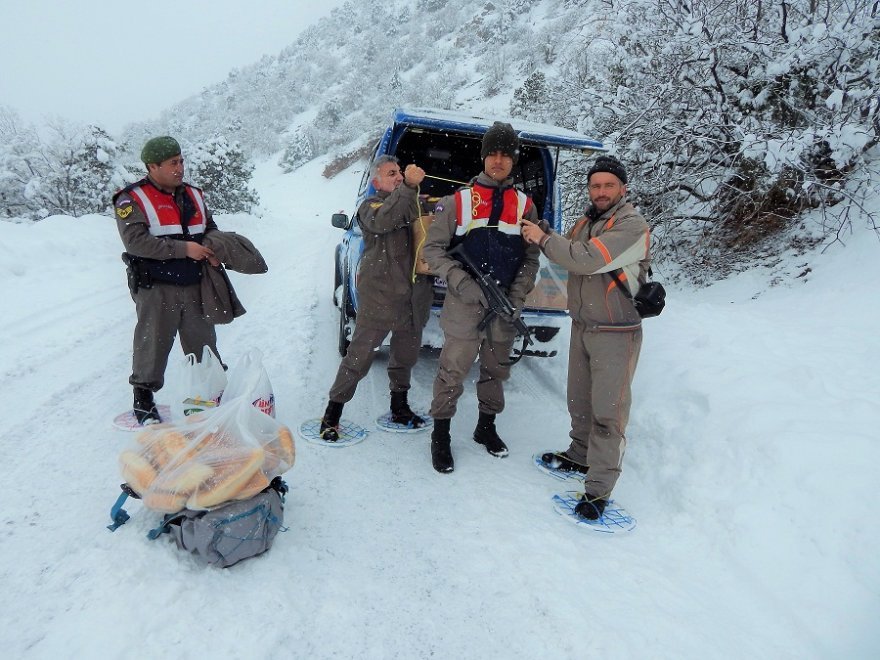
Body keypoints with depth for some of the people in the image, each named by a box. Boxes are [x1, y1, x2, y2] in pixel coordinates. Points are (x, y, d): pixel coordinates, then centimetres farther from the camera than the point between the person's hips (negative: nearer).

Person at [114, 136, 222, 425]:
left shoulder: (193, 195, 13)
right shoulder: (132, 200, -6)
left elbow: (210, 227, 20)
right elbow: (136, 241, -18)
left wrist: (213, 248, -3)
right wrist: (184, 249, -22)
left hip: (195, 287, 5)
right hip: (157, 290, -5)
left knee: (203, 344, 14)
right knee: (153, 346, 5)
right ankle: (143, 401, 21)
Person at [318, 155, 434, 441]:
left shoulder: (416, 203, 16)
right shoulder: (370, 205, -3)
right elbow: (382, 221, -26)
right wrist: (408, 187, -36)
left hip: (415, 295, 6)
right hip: (379, 296, -6)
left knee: (406, 354, 17)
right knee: (360, 356, -2)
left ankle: (399, 406, 35)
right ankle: (332, 413, 10)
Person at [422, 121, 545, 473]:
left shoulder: (525, 205, 7)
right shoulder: (458, 200, 1)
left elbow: (530, 258, 6)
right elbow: (433, 249, -2)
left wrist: (516, 298, -6)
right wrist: (463, 284, -15)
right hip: (464, 302, -3)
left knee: (496, 369, 15)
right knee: (453, 370, -2)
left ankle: (486, 427, 33)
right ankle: (441, 435, 14)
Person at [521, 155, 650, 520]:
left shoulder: (632, 226, -16)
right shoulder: (585, 223, 11)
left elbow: (586, 260, -26)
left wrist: (544, 238, -14)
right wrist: (543, 237, -1)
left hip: (616, 334, -7)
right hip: (581, 327, 8)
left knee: (608, 411, -4)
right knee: (580, 400, 17)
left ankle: (598, 489, 2)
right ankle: (580, 456, 36)